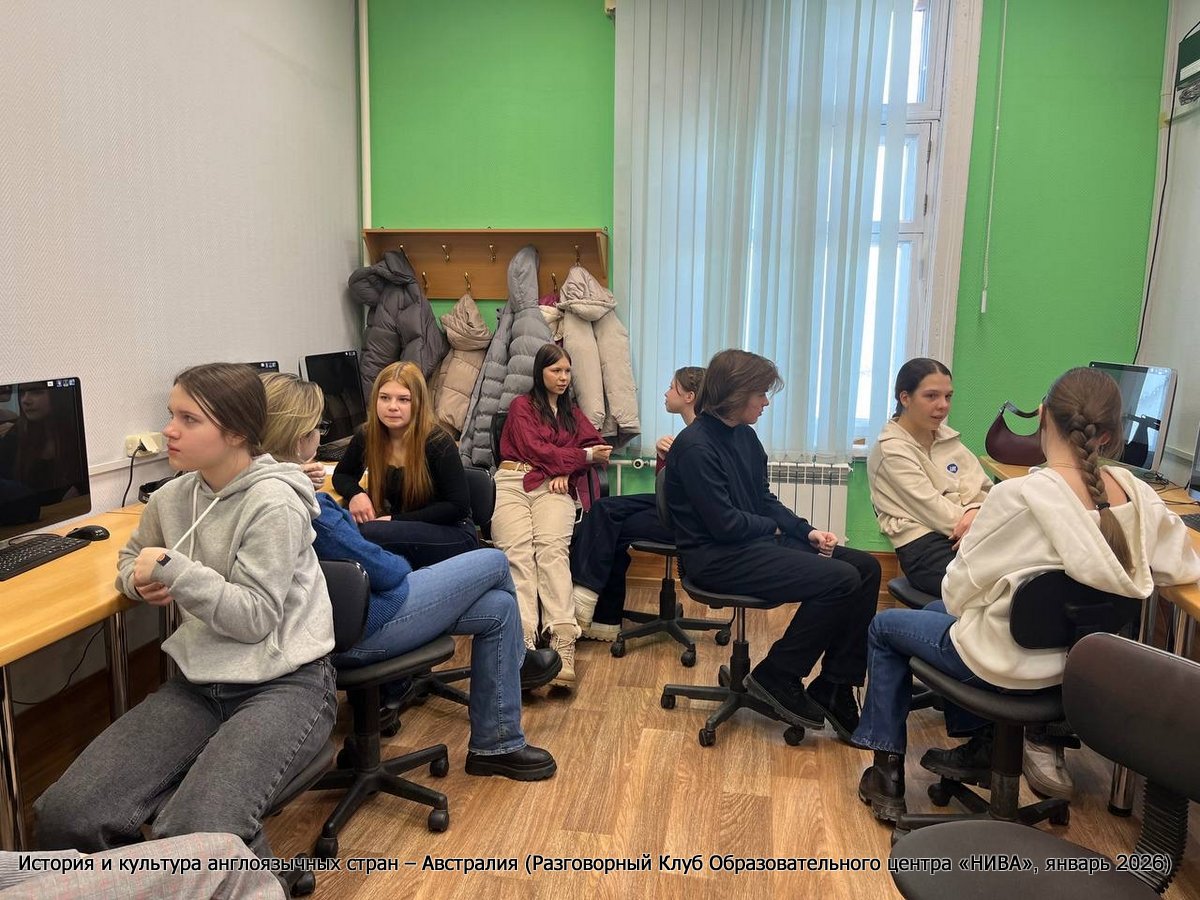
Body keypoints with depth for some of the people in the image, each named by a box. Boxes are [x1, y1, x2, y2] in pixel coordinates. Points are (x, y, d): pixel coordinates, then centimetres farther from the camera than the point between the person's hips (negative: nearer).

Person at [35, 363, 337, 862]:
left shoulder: (272, 504, -16)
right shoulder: (173, 498, 6)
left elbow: (256, 618, -18)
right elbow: (132, 557, 27)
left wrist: (172, 569, -19)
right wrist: (142, 581, 4)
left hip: (285, 684, -6)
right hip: (200, 682, 7)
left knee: (197, 838, -28)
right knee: (63, 815, -10)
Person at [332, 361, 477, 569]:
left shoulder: (437, 442, -16)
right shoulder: (366, 436, -1)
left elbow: (458, 506, -17)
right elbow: (342, 475, 17)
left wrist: (395, 519, -21)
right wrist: (355, 494, -9)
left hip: (453, 534, -5)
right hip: (400, 530, 5)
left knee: (368, 533, -30)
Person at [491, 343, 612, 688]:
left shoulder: (572, 411, 29)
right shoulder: (522, 405, 15)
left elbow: (595, 444, 18)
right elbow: (534, 448, 2)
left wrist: (565, 471, 0)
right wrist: (582, 456, 3)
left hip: (553, 487, 2)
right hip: (513, 483, -2)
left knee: (553, 549, -28)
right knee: (518, 553, -27)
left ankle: (563, 641, -42)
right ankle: (524, 642, -42)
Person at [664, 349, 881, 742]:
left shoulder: (744, 435, 11)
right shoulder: (695, 447, -17)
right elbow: (725, 523, -19)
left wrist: (807, 531, 2)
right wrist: (773, 527, -2)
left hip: (756, 542, 10)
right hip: (716, 558, -9)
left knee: (865, 567, -1)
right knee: (841, 580, -21)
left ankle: (834, 690, 3)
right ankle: (776, 678, -3)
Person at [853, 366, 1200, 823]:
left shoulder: (1018, 495, -29)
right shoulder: (1137, 494, -12)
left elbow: (958, 590, -18)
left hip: (1006, 659, -6)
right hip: (1076, 661, 6)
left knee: (884, 627, 20)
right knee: (935, 613, 30)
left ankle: (888, 773, 26)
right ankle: (976, 749, 37)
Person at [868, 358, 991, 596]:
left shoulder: (947, 437, 20)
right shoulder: (890, 451, -1)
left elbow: (985, 489, 13)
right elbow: (932, 509, -8)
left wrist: (976, 513, -9)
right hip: (925, 546, -6)